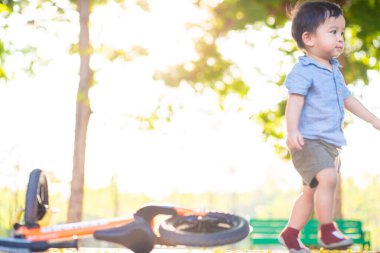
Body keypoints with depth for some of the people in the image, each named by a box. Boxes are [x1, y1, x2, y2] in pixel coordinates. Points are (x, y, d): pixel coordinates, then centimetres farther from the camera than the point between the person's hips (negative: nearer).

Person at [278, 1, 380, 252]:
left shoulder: (335, 71, 17)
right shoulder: (304, 70, -11)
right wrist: (293, 130, -37)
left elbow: (348, 99, 29)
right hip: (309, 140, -9)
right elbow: (295, 101, -22)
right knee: (328, 178, -27)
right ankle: (327, 231, -21)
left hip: (329, 144, 9)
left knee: (312, 191, 13)